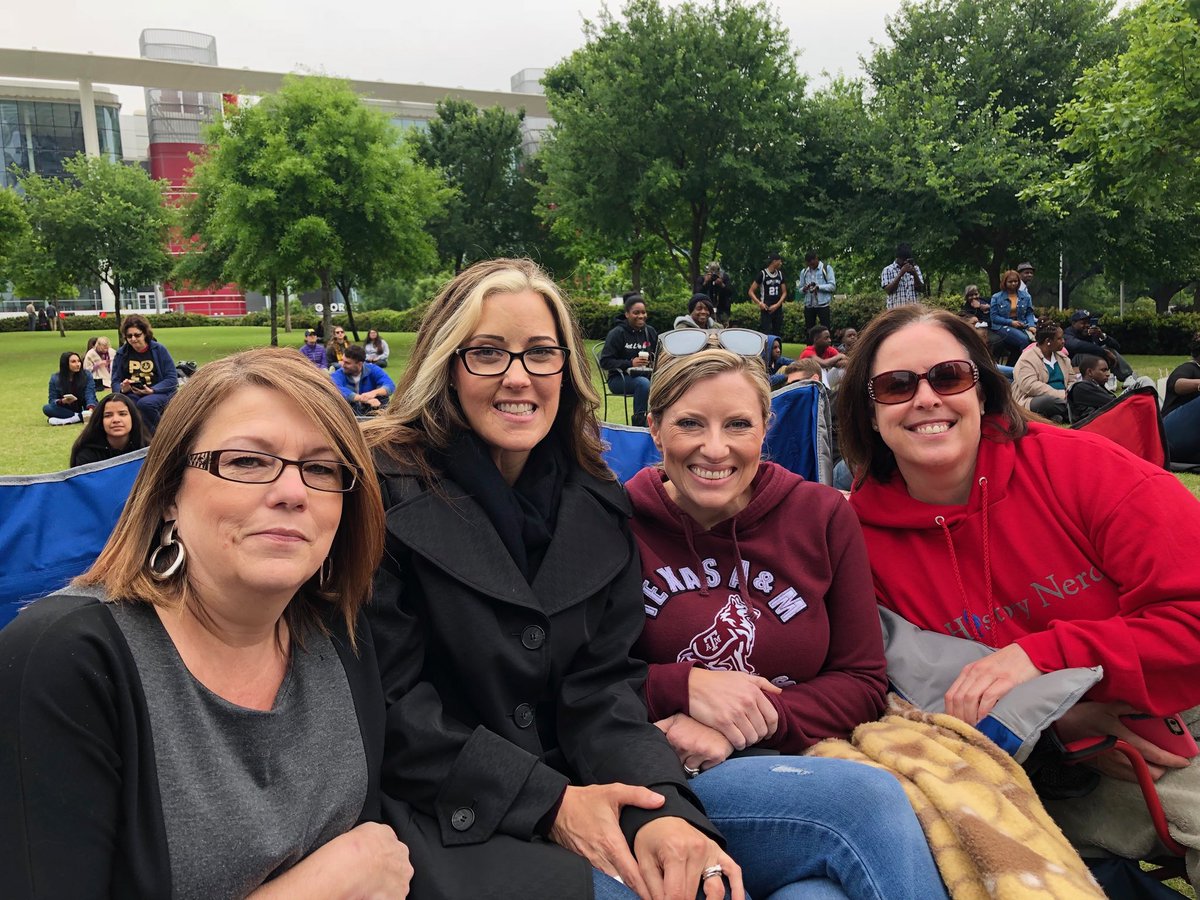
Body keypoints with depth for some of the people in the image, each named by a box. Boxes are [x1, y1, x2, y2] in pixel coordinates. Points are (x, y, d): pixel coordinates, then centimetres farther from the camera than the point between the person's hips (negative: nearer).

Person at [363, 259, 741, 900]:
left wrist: (662, 807, -20)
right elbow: (391, 702, -12)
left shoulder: (599, 504, 5)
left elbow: (604, 684, -1)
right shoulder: (385, 492, -11)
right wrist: (547, 802, -18)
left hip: (576, 796, 5)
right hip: (438, 816, -4)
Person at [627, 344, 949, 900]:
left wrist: (743, 726, -12)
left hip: (799, 769, 3)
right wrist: (683, 687, -16)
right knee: (870, 798, -26)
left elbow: (863, 682, 3)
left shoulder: (823, 516, 5)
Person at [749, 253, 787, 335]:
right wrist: (759, 303, -20)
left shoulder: (780, 274, 9)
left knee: (777, 334, 9)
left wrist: (777, 305, -6)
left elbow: (784, 292, 10)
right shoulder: (762, 274, -6)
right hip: (766, 309, -5)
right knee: (766, 334, -11)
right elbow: (751, 292, -5)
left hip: (778, 309, 6)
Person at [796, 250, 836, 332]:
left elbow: (832, 286, -7)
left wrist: (818, 287, -20)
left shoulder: (827, 268, 0)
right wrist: (804, 289, -11)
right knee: (809, 330, 6)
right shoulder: (804, 271, 11)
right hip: (808, 305, 4)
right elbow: (799, 290, 13)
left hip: (823, 305, -4)